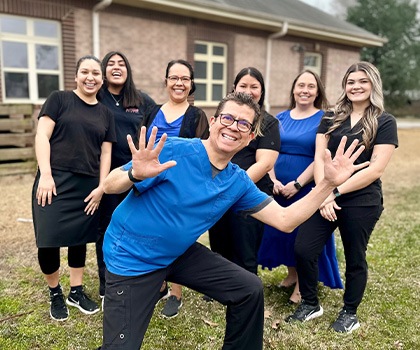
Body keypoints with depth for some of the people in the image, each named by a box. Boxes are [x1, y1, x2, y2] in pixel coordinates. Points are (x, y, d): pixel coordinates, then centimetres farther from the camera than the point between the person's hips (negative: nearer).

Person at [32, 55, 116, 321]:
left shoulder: (105, 113, 12)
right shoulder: (59, 99, 2)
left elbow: (106, 153, 11)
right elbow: (42, 136, -4)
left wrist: (101, 187, 3)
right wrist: (45, 174, -13)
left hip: (88, 186, 4)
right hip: (55, 182, -3)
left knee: (80, 239, 12)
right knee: (49, 241, -5)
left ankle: (76, 292, 29)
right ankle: (55, 294, 20)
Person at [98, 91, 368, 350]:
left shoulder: (239, 182, -4)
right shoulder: (173, 150, -22)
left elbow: (285, 220, -4)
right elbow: (109, 186, -21)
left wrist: (328, 183, -11)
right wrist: (136, 175, -45)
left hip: (179, 254, 5)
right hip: (131, 256, -5)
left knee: (250, 289, 2)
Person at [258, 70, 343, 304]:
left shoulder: (324, 119, -5)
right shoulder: (280, 118, 8)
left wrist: (297, 184, -18)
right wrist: (273, 181, -9)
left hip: (307, 188, -4)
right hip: (278, 188, 5)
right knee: (281, 231, 12)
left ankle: (302, 285, 21)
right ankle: (292, 275, 34)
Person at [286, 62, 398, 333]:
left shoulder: (385, 122, -2)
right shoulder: (331, 119, 9)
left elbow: (376, 169, -10)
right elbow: (319, 158, 2)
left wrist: (336, 192, -15)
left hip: (361, 202, -3)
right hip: (326, 197, 4)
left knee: (355, 258, 9)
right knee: (303, 249, -2)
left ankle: (350, 313, 31)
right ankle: (310, 304, 21)